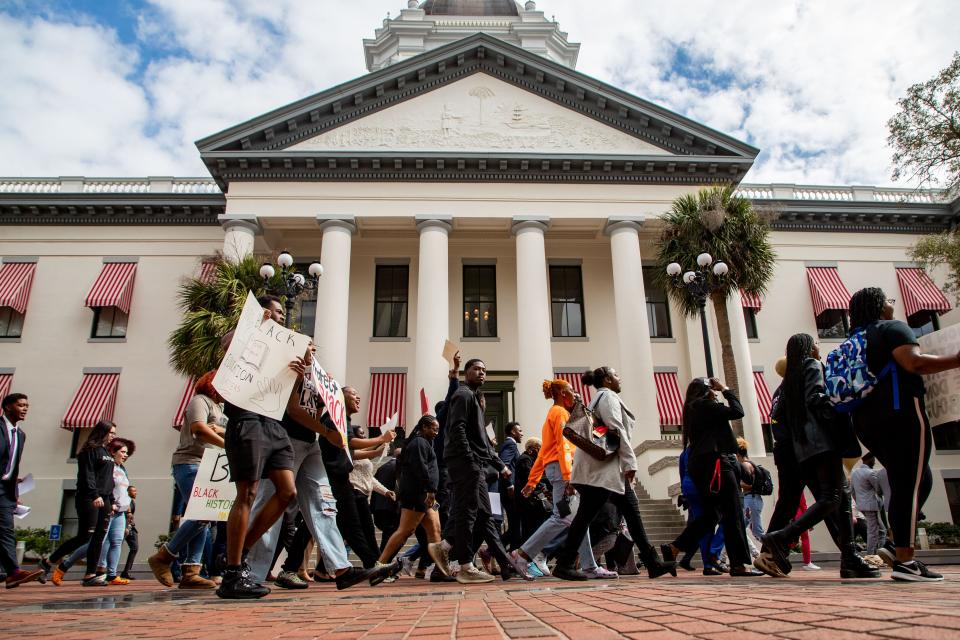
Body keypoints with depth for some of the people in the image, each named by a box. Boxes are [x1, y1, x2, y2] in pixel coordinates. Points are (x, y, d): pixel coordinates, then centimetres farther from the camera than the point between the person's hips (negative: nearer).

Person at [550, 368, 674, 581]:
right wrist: (630, 463, -15)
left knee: (631, 509, 7)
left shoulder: (600, 398, 24)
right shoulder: (608, 397, -5)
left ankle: (652, 563, 9)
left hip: (611, 468, 11)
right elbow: (617, 430, -15)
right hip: (601, 468, -11)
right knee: (586, 515, -9)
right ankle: (564, 565, -6)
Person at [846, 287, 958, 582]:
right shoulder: (892, 328, -2)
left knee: (919, 480, 16)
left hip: (866, 419, 8)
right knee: (910, 485, -6)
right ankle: (905, 561, -9)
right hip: (901, 413, -8)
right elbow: (914, 362, -18)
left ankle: (898, 545, 9)